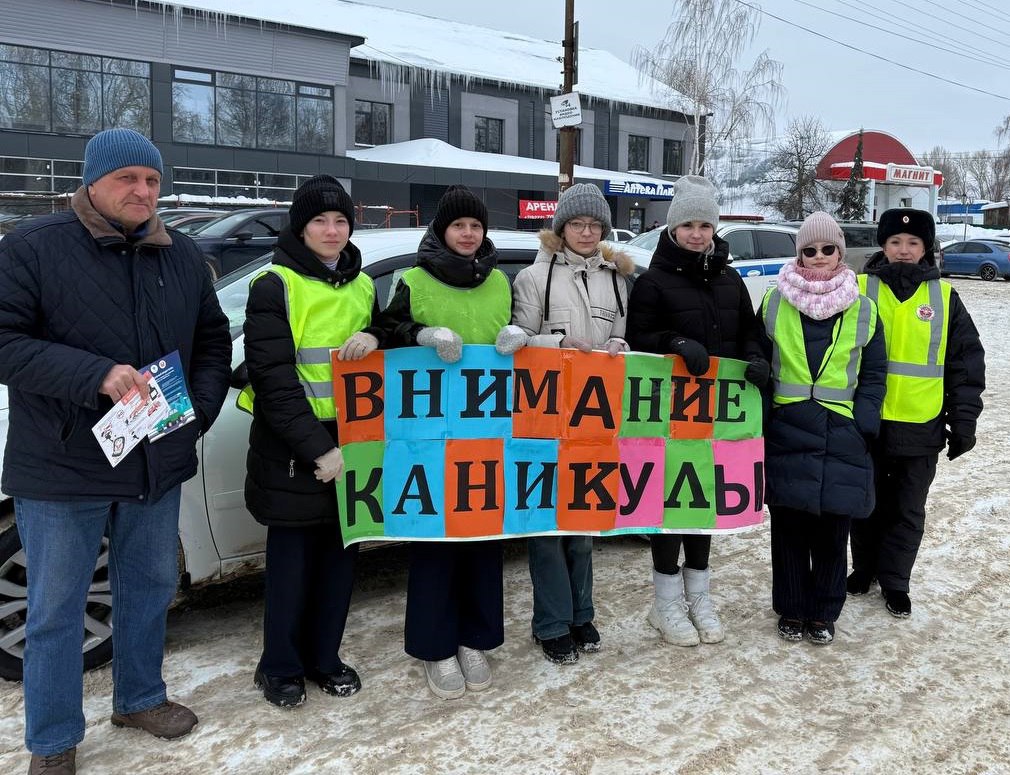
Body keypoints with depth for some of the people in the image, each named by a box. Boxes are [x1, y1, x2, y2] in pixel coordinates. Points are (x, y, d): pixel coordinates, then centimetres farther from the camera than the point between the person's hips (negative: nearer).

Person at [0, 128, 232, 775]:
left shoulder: (183, 256, 7)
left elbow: (214, 341, 12)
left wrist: (200, 409, -4)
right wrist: (95, 376, -27)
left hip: (158, 465, 5)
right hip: (63, 470, -4)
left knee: (150, 589, 19)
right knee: (56, 610, 7)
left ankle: (140, 698, 41)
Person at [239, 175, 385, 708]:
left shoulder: (361, 284, 11)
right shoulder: (274, 285, -7)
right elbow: (274, 379, -13)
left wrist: (374, 337, -7)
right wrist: (317, 448, -19)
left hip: (351, 440, 5)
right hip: (292, 449, -5)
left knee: (340, 553, 11)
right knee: (292, 556, 4)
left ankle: (324, 658, 28)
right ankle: (280, 667, 21)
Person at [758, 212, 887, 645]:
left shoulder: (862, 310, 6)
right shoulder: (775, 302, 5)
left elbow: (874, 374, 9)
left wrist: (864, 425, -2)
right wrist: (761, 417, 1)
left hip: (841, 436, 0)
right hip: (786, 432, 0)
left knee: (832, 530, 5)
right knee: (788, 528, 6)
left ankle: (824, 613, 22)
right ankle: (791, 610, 22)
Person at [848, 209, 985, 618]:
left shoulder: (944, 297, 2)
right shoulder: (860, 289, -1)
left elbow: (967, 362, 4)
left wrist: (964, 420, 0)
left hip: (921, 427, 1)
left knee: (908, 511, 10)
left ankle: (894, 581, 25)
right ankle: (864, 567, 33)